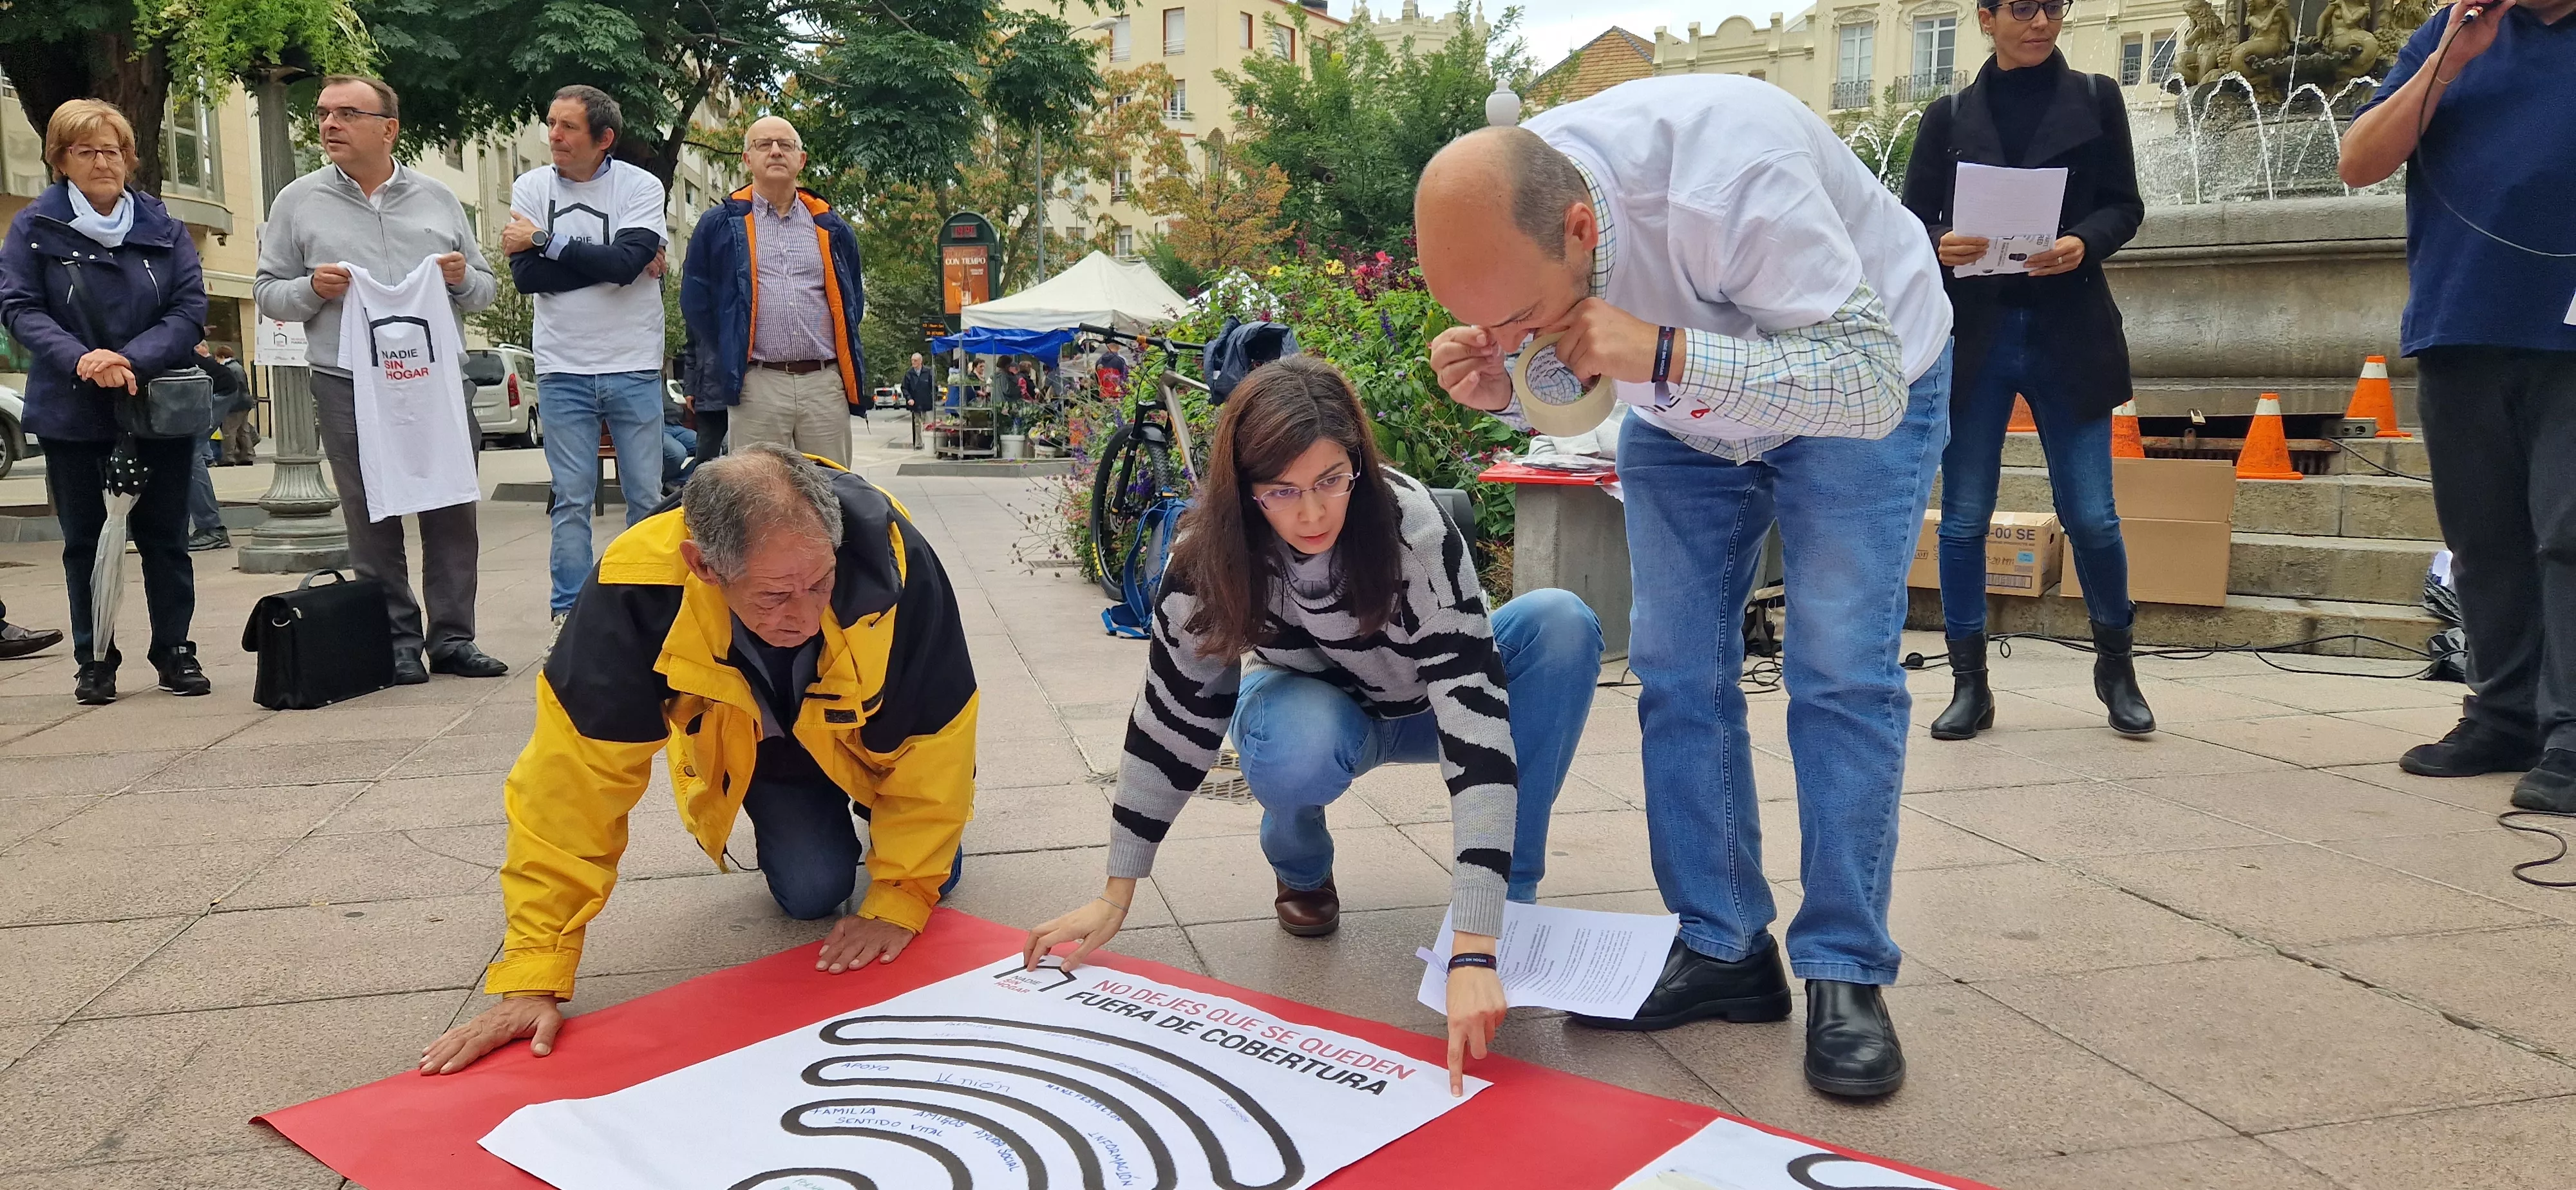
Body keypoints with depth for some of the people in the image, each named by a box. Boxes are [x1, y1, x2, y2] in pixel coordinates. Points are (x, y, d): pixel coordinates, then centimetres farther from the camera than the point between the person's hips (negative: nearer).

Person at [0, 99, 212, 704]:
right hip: (73, 411, -1)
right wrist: (80, 360, -22)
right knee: (85, 540, 7)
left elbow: (190, 309, -4)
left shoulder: (164, 228, 3)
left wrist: (133, 360, -19)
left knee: (164, 536, 7)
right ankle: (94, 660, 15)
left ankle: (174, 650, 17)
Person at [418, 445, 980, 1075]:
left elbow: (933, 740, -30)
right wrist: (533, 976, -35)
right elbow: (575, 777, -35)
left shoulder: (892, 559, -43)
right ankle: (789, 826, 23)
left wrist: (898, 903, -28)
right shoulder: (636, 590, -41)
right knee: (812, 890, -11)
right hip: (755, 743, 0)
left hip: (869, 727, 0)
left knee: (934, 878, -2)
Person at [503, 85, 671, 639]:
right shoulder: (530, 188, 3)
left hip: (634, 368, -1)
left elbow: (624, 263, -18)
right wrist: (606, 265, -13)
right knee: (571, 500, 4)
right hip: (563, 369, 1)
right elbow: (527, 276, -8)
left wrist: (545, 241, -11)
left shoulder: (641, 187, -3)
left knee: (647, 498, 5)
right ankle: (569, 609, 12)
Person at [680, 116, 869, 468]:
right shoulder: (720, 225, 8)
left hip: (826, 385, 2)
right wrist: (732, 357, 7)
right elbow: (696, 301, 10)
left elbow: (853, 301, 23)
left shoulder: (831, 228, 16)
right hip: (757, 385, -2)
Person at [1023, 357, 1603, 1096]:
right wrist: (1115, 896, -19)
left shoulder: (1413, 528, -36)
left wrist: (1472, 952, -51)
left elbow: (1475, 715, -43)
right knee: (1296, 749, -38)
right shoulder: (1211, 554, -28)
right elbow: (1173, 714, -17)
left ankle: (1512, 893, -16)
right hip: (1316, 703, 0)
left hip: (1426, 695, 0)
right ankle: (1301, 868, -1)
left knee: (1561, 624, -31)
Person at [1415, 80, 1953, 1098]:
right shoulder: (1506, 230, -21)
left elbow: (1869, 382, -39)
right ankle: (1721, 948, 7)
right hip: (1683, 413, 5)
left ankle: (1845, 973, -3)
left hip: (1865, 383, -5)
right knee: (1675, 670, -2)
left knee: (1842, 671, -13)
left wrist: (1664, 353, -48)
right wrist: (1502, 389, -26)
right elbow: (1576, 399, -3)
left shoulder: (1728, 180, -42)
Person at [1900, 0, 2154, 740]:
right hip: (1973, 332, 0)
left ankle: (2116, 666, 22)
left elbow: (2124, 205, 6)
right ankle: (1969, 683, 12)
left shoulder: (2095, 100, 10)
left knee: (2091, 516, 0)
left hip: (2070, 331, 0)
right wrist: (1941, 246, -16)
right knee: (1964, 517, 1)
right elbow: (1911, 219, 6)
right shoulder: (1948, 115, 9)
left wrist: (2084, 243, -14)